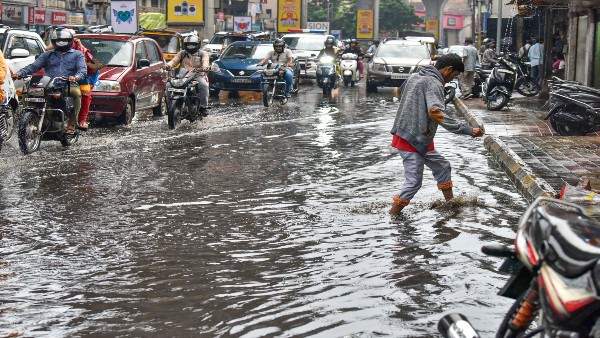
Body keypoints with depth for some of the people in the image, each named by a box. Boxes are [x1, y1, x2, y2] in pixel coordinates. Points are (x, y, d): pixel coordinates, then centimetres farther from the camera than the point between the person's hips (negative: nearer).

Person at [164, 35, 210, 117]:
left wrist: (204, 66, -36)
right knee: (169, 85, -18)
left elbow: (205, 61, -10)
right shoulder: (182, 53, 19)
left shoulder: (203, 54, 11)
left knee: (204, 85, -35)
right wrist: (168, 65, -21)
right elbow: (174, 60, 4)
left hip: (198, 76, -3)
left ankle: (203, 107, -25)